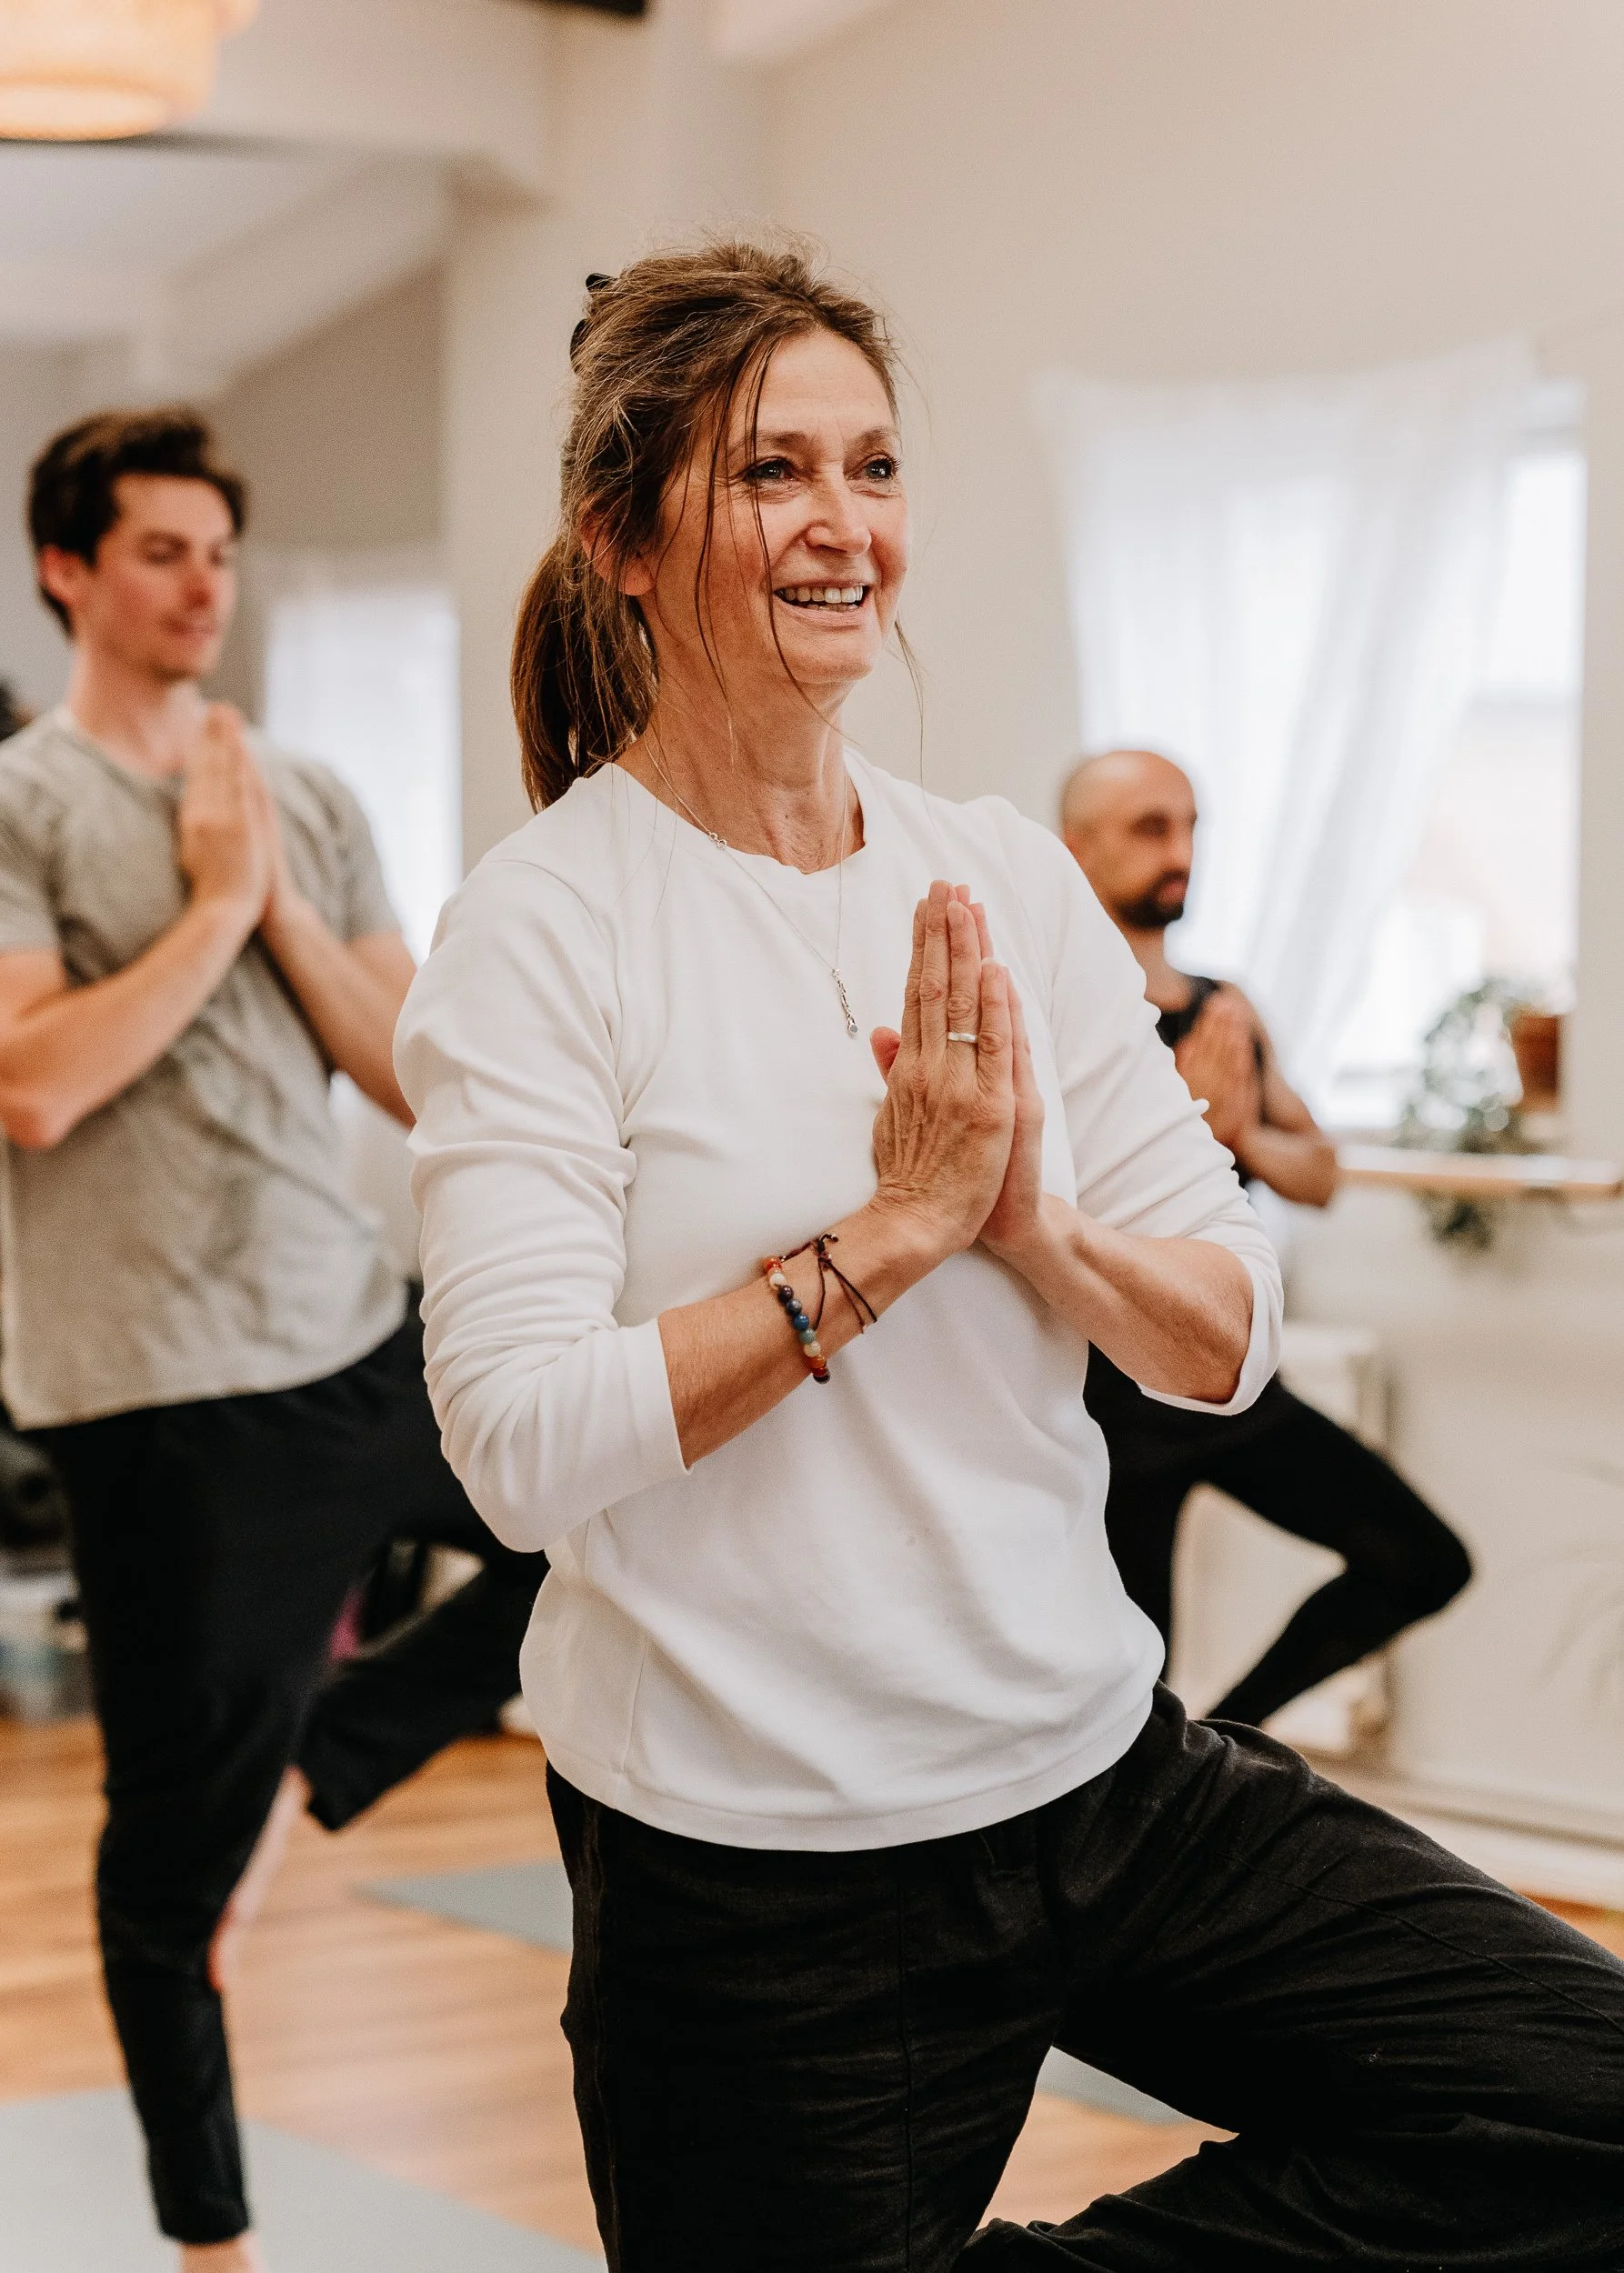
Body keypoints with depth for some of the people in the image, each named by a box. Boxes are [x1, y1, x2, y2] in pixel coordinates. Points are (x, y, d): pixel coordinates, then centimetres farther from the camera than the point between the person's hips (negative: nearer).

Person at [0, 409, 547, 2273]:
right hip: (161, 1383, -6)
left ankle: (313, 1767, 14)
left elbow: (421, 1080, 6)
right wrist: (218, 900, -13)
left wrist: (282, 908, -6)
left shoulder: (308, 805, 10)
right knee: (180, 1831, 4)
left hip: (355, 1335, 6)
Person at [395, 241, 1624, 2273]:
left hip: (1102, 1768, 5)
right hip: (760, 1873, -5)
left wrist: (1038, 1226, -15)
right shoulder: (542, 927, -10)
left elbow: (1234, 1339, 5)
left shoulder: (1013, 881, 5)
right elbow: (522, 1447, -20)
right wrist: (895, 1227, -18)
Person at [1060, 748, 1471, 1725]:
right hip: (1115, 1404, -7)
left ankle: (1228, 1732, 18)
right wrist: (1190, 1123, -24)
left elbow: (1320, 1173, 11)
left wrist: (1247, 1134, -9)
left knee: (1424, 1563, 2)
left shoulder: (1229, 1011, 10)